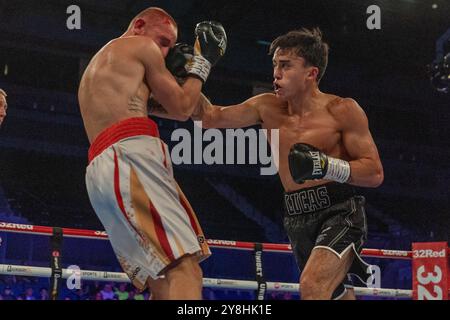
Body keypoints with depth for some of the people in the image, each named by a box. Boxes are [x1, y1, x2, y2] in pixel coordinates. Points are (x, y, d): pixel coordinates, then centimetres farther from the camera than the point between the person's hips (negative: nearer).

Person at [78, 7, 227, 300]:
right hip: (130, 156, -9)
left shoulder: (96, 67, 37)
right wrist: (203, 62, 25)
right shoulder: (140, 46, 12)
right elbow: (182, 108, 14)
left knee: (164, 284, 4)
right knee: (184, 271, -25)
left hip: (102, 169, 9)